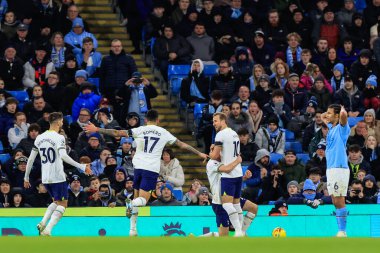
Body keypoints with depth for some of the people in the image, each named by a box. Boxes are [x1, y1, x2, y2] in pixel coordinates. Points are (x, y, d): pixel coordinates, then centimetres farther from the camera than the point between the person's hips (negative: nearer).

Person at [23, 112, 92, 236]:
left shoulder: (39, 138, 9)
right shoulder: (59, 138, -10)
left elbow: (31, 159, 11)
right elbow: (63, 156, -26)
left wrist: (26, 178, 20)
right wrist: (82, 167, -27)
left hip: (45, 178, 7)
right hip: (58, 177, -7)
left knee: (57, 201, 24)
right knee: (62, 204, 2)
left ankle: (43, 223, 4)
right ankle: (47, 230, -13)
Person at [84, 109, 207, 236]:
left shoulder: (140, 130, 7)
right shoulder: (163, 132, 10)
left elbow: (118, 133, 0)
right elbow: (182, 145, 17)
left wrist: (97, 129, 3)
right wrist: (199, 153, 28)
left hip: (139, 167, 2)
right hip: (152, 169, -2)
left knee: (137, 196, 16)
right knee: (143, 200, -2)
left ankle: (132, 229, 14)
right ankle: (131, 204, -38)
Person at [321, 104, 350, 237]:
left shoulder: (341, 128, -8)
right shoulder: (331, 128, 16)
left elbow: (343, 114, -30)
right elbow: (323, 117, 36)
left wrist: (342, 110, -9)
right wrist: (327, 113, 18)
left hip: (339, 169, -9)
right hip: (330, 169, 9)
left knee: (339, 201, -9)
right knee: (335, 202, 8)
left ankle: (342, 232, -9)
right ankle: (340, 232, 11)